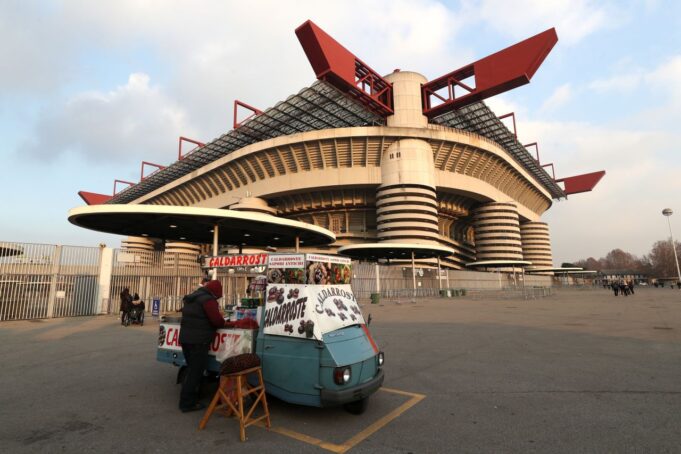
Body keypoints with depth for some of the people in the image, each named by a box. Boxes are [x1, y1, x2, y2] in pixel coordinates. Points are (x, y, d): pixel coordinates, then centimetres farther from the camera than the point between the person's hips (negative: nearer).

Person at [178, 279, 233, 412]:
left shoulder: (191, 297, 16)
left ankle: (188, 399, 30)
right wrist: (228, 324, 2)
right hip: (198, 340, -9)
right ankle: (188, 403, 9)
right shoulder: (208, 299, -14)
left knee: (191, 370, 21)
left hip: (185, 338, 9)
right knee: (195, 372, 2)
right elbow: (217, 320, -19)